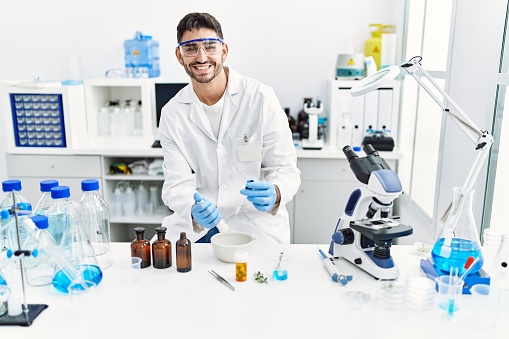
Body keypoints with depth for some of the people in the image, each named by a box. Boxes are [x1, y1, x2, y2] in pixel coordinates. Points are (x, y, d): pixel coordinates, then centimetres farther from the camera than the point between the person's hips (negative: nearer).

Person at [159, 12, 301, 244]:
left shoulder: (261, 98, -8)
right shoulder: (172, 114, 0)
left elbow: (285, 168, -7)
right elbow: (177, 183, -5)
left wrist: (274, 193, -30)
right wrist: (194, 210, -27)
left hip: (257, 222, -1)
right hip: (195, 225, 2)